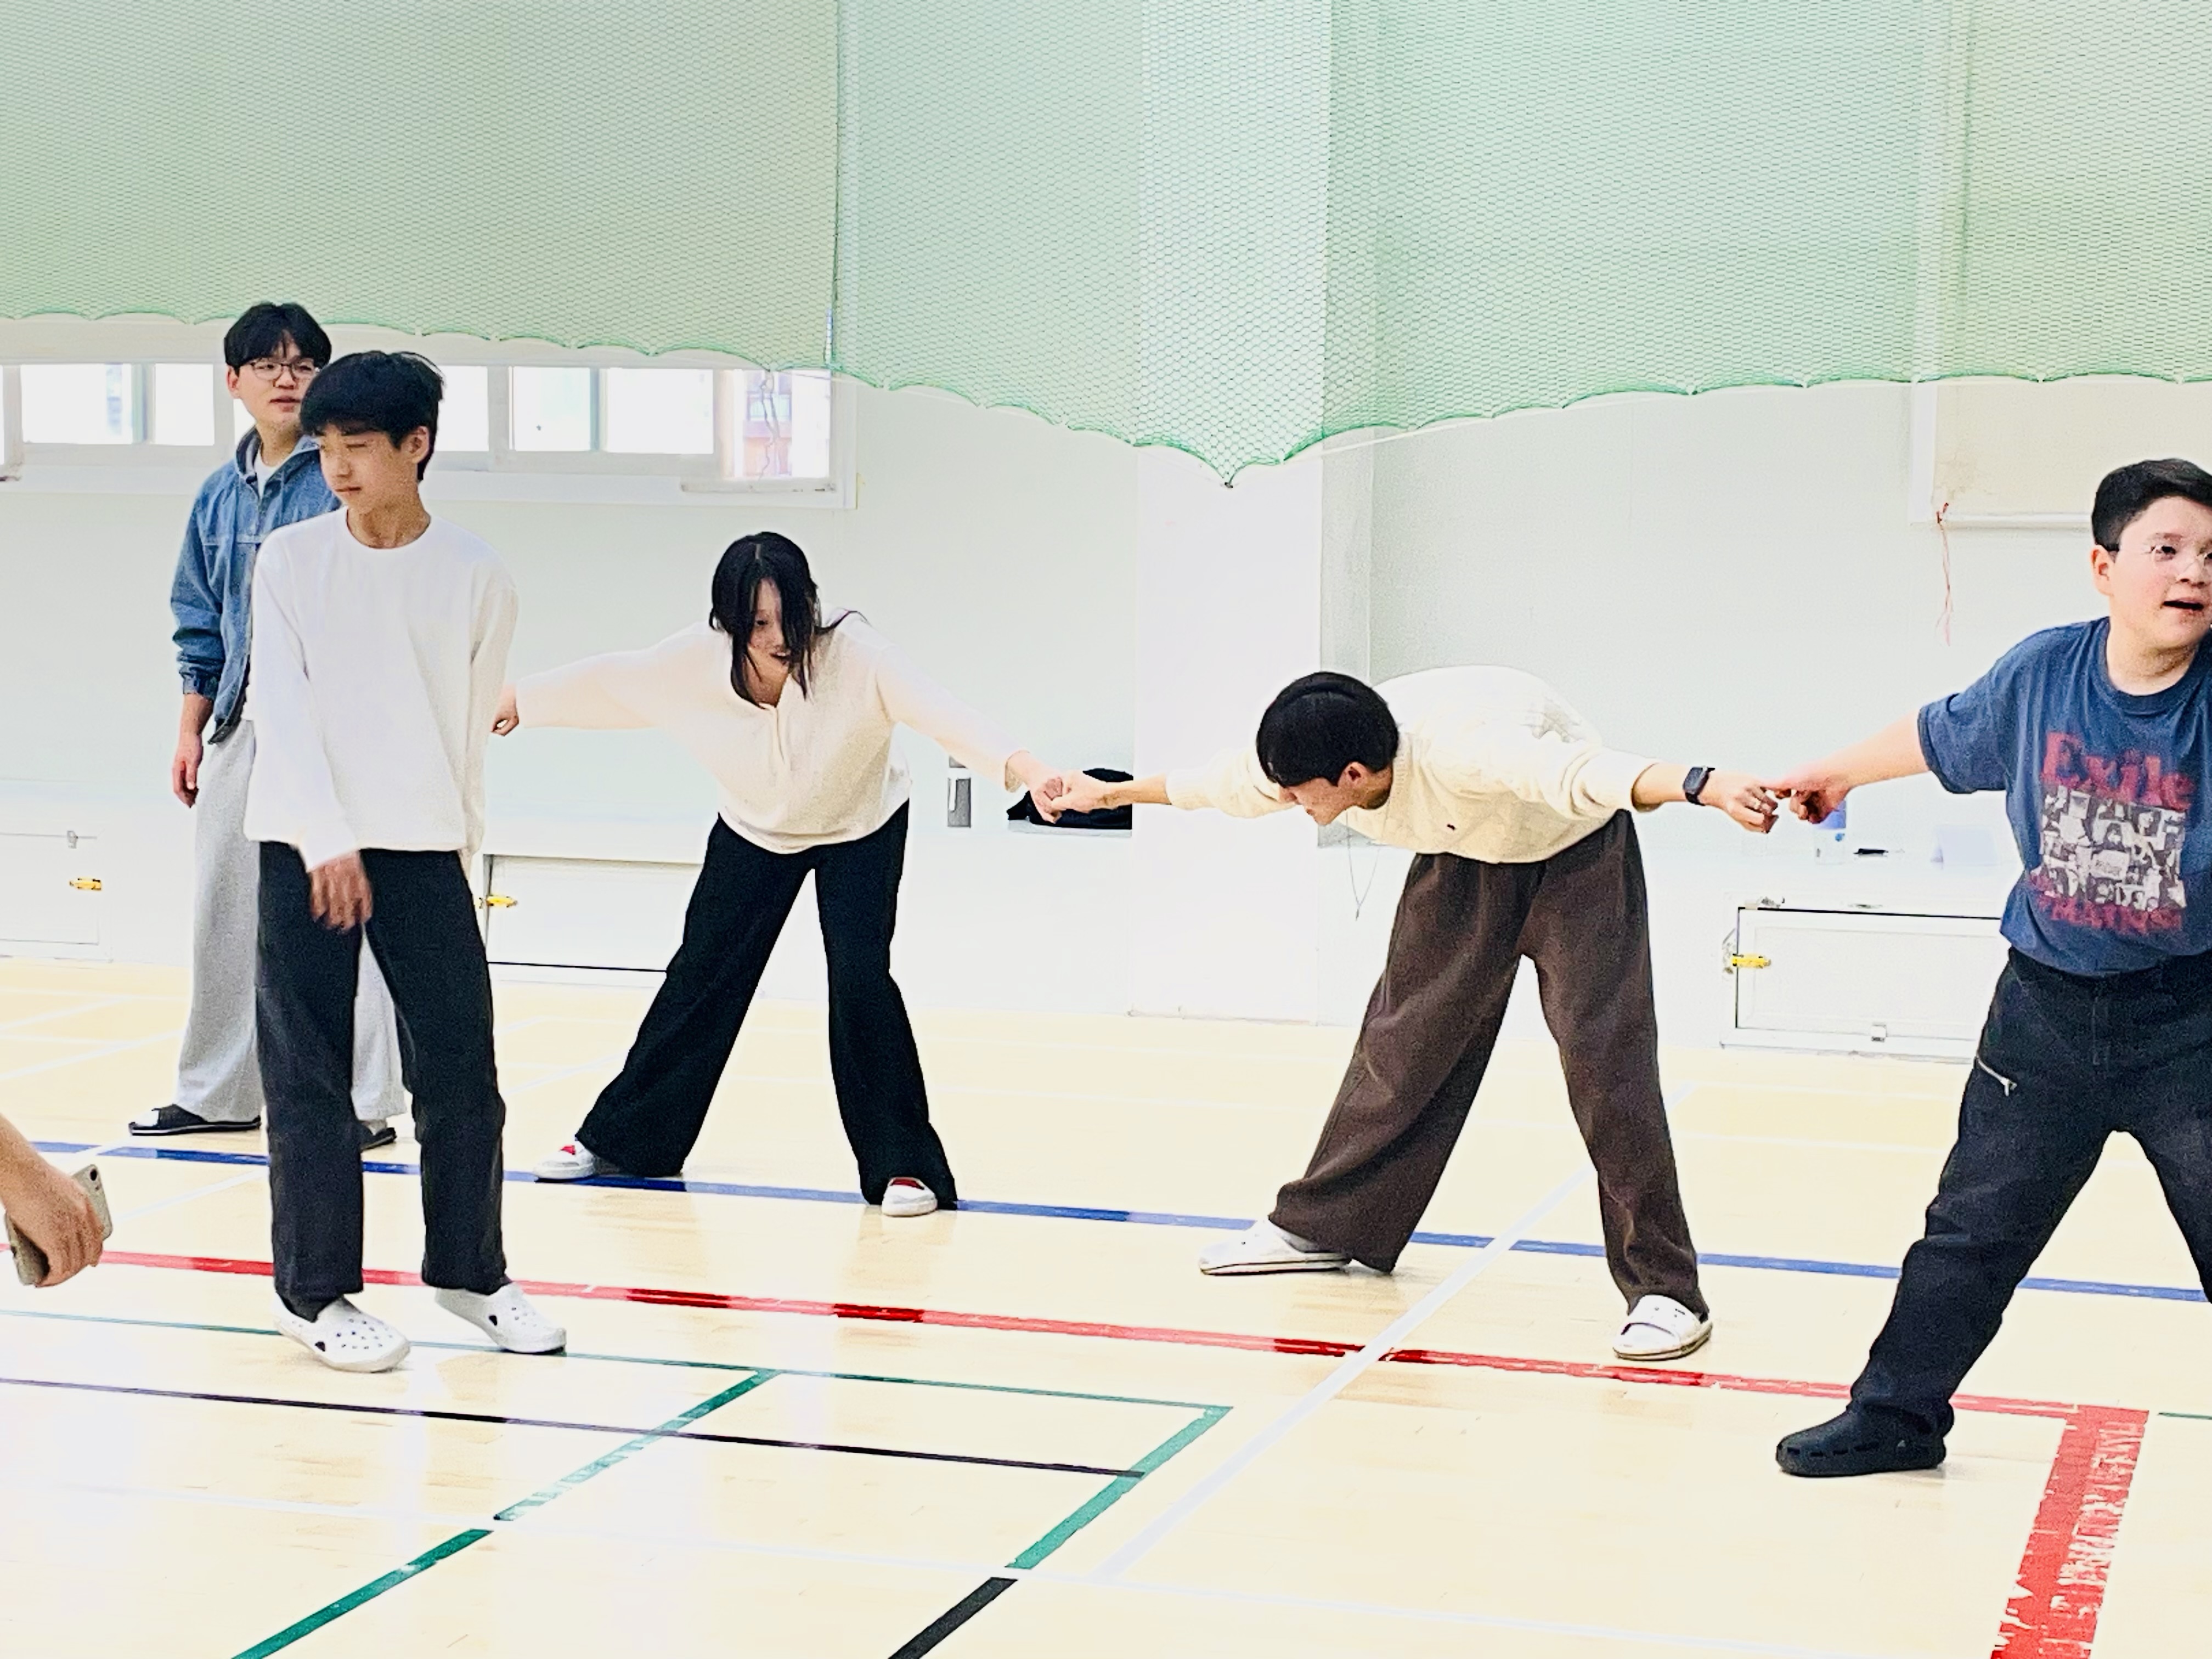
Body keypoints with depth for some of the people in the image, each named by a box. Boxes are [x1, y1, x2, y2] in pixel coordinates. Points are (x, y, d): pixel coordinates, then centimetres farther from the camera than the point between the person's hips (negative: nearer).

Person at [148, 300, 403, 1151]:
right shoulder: (221, 495, 13)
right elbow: (201, 624, 19)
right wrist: (190, 731, 15)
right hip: (239, 722, 6)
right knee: (224, 907, 12)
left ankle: (366, 1103, 2)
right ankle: (217, 1090, 24)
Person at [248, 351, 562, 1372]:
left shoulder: (475, 578, 2)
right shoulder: (291, 561, -1)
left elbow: (472, 722, 9)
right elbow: (280, 705, -6)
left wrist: (459, 845, 11)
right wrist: (327, 843, -15)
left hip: (425, 850, 1)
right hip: (304, 848, -1)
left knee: (463, 1068, 4)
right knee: (307, 1076, 1)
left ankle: (467, 1269, 21)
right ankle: (314, 1291, 11)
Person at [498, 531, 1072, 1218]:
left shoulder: (853, 654, -36)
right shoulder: (697, 660, -27)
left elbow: (938, 709, -51)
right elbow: (606, 681, -8)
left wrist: (1018, 764, -68)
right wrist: (519, 701, 4)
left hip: (860, 830, -3)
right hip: (754, 831, 3)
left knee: (860, 978, -18)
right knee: (701, 974, 9)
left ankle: (902, 1165, -6)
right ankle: (617, 1139, 25)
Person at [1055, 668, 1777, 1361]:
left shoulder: (1460, 748, -41)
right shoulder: (1308, 758, -18)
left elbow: (1579, 773, -57)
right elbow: (1219, 783, 4)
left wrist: (1705, 786, -74)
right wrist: (1109, 794, 19)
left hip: (1575, 857, -6)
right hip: (1466, 861, 7)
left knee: (1603, 1054, -18)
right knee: (1404, 1039, 9)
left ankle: (1664, 1292, -15)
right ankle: (1318, 1227, 26)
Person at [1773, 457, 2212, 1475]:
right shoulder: (2042, 675, -6)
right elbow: (1941, 736, 15)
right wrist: (1838, 771, 29)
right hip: (2047, 1009, 3)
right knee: (1972, 1228, 14)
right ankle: (1897, 1415, 30)